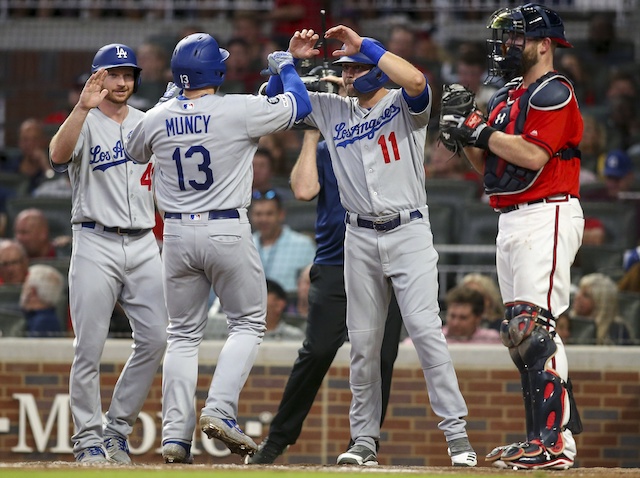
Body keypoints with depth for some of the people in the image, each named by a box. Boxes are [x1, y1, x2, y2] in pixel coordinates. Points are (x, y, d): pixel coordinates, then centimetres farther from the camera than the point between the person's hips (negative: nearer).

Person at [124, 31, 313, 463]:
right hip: (228, 232, -4)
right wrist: (285, 66, 18)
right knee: (248, 324, 10)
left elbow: (135, 152, 22)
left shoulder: (158, 118, 0)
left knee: (183, 334, 12)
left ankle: (176, 433, 3)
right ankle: (220, 410, -10)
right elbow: (300, 104, 0)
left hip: (177, 234, 4)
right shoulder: (239, 110, -12)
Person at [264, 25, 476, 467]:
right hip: (360, 238, 5)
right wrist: (291, 59, -2)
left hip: (409, 232, -5)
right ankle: (365, 441, 11)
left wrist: (364, 44, -20)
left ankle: (457, 434, -12)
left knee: (426, 329, -14)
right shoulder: (333, 110, 12)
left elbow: (416, 80, -25)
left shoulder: (404, 105, -2)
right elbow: (274, 99, 15)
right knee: (363, 342, 5)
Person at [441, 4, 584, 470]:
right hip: (512, 220, 10)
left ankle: (555, 443, -23)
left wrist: (480, 133, -14)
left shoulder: (553, 92, -9)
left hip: (548, 217, -10)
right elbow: (487, 164, 19)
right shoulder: (507, 98, 20)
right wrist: (465, 128, 3)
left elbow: (534, 155, -21)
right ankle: (546, 436, 14)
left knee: (536, 329, -19)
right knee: (520, 332, 10)